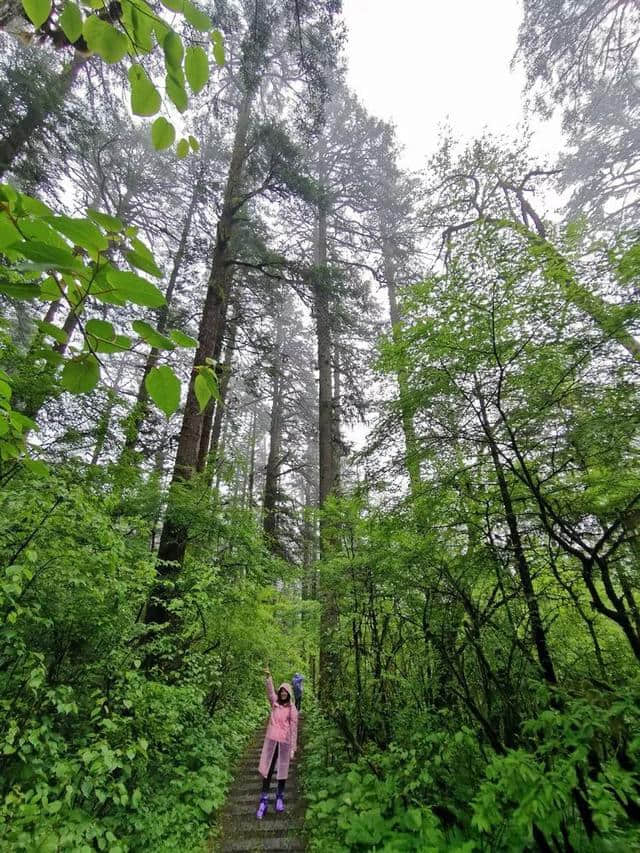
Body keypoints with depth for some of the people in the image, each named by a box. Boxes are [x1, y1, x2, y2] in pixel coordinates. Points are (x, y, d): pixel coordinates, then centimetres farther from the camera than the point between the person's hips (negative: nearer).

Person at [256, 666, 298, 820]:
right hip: (271, 740, 1)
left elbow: (294, 729, 0)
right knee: (267, 770, 3)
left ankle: (280, 797, 31)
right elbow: (270, 690, -16)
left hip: (284, 742, -1)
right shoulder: (274, 702, 2)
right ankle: (264, 801, 15)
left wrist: (293, 749, -1)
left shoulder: (292, 709, -2)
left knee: (282, 771, 10)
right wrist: (268, 677, -34)